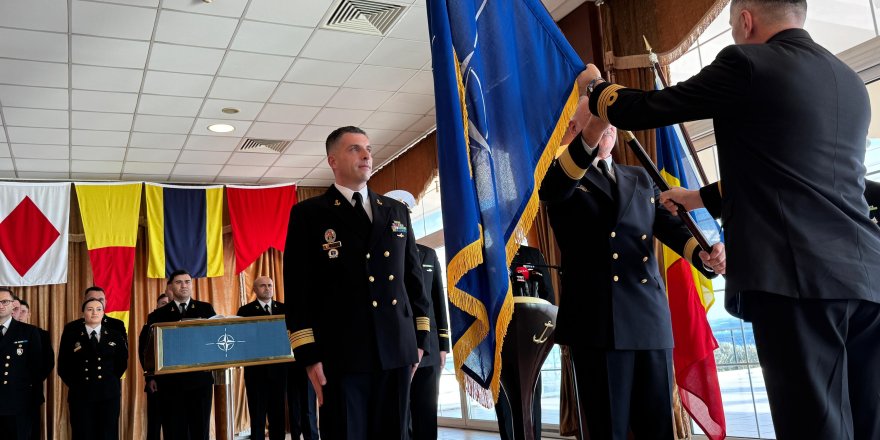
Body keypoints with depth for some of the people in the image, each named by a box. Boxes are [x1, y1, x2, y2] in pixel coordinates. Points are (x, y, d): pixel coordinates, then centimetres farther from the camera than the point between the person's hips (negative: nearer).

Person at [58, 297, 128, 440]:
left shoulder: (115, 335, 6)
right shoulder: (71, 335, 3)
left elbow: (122, 362, 14)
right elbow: (63, 366, 5)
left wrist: (110, 380, 8)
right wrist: (75, 384, 2)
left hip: (109, 394, 1)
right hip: (80, 394, -1)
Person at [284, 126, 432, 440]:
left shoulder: (396, 211, 15)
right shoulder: (308, 213, 2)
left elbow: (413, 276, 16)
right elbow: (298, 288, -3)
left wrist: (420, 337, 11)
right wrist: (309, 355, -8)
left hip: (397, 349, 4)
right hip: (341, 354, -4)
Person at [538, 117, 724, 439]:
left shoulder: (640, 178, 21)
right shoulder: (564, 176, 7)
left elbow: (667, 224, 8)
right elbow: (550, 190, -18)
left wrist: (703, 254, -14)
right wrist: (590, 132, -35)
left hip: (651, 317, 4)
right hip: (597, 320, -4)